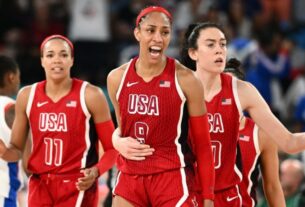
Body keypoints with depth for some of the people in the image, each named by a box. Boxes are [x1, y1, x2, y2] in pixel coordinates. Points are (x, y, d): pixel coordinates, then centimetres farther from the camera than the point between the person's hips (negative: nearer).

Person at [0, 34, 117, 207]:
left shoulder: (90, 96, -5)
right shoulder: (27, 96, 5)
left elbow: (112, 148, -2)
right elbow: (17, 149, 13)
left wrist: (96, 171, -22)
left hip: (78, 187, -4)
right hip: (40, 186, 4)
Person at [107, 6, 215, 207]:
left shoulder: (185, 79, -7)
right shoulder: (117, 78, 4)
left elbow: (202, 144, -3)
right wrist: (119, 142, -3)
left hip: (173, 178, -4)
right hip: (130, 178, 4)